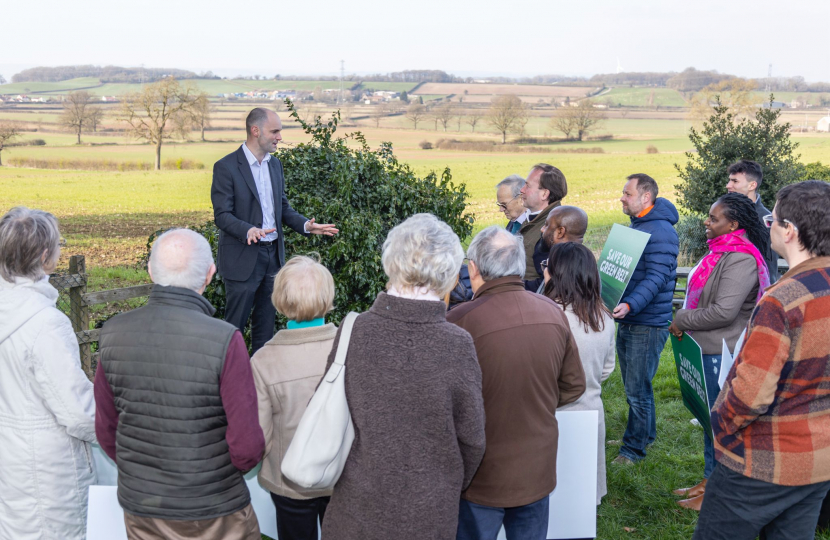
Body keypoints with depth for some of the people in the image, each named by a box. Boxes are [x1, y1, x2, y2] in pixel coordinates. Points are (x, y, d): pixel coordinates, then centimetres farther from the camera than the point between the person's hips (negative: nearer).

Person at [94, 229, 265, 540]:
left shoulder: (113, 334, -9)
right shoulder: (225, 341, -23)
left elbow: (106, 431, 1)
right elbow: (247, 446, -20)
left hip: (139, 506, 4)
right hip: (212, 512, -4)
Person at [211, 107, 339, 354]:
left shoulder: (275, 163, 11)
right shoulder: (226, 167, -11)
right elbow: (221, 215, -16)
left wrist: (306, 225, 0)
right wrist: (248, 230, -33)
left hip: (273, 255, 7)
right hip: (243, 258, -6)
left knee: (266, 323, 14)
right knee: (234, 325, 0)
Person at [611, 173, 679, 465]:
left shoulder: (661, 232, -16)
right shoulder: (635, 226, 14)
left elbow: (656, 278, -25)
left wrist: (630, 305, -36)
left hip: (648, 324, -10)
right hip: (628, 321, 10)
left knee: (637, 389, -3)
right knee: (634, 385, 19)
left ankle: (634, 447, 8)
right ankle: (645, 434, 34)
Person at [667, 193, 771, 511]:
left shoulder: (740, 259, -20)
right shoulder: (720, 252, 12)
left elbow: (724, 311, -26)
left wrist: (681, 320, -13)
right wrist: (682, 322, 9)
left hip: (723, 353, -10)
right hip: (708, 349, 10)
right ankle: (708, 481, 31)